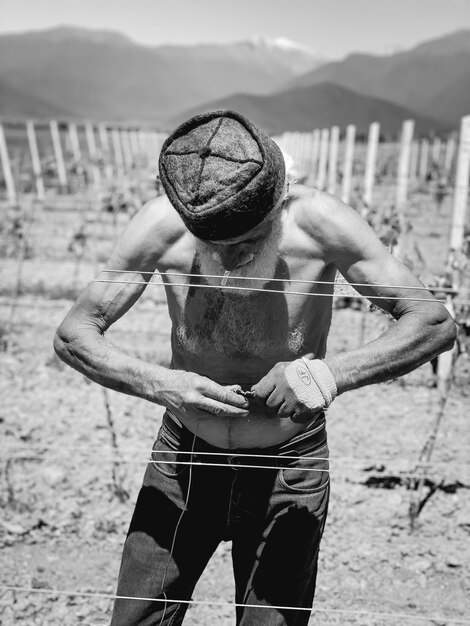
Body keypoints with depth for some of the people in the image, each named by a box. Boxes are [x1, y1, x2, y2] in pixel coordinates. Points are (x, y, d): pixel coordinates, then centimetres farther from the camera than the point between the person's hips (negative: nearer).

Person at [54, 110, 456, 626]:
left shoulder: (318, 223, -23)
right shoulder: (162, 226, -21)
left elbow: (435, 323, -18)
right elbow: (72, 335, -13)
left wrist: (335, 373, -35)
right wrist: (155, 383, -31)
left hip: (289, 466, -1)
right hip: (184, 454, 1)